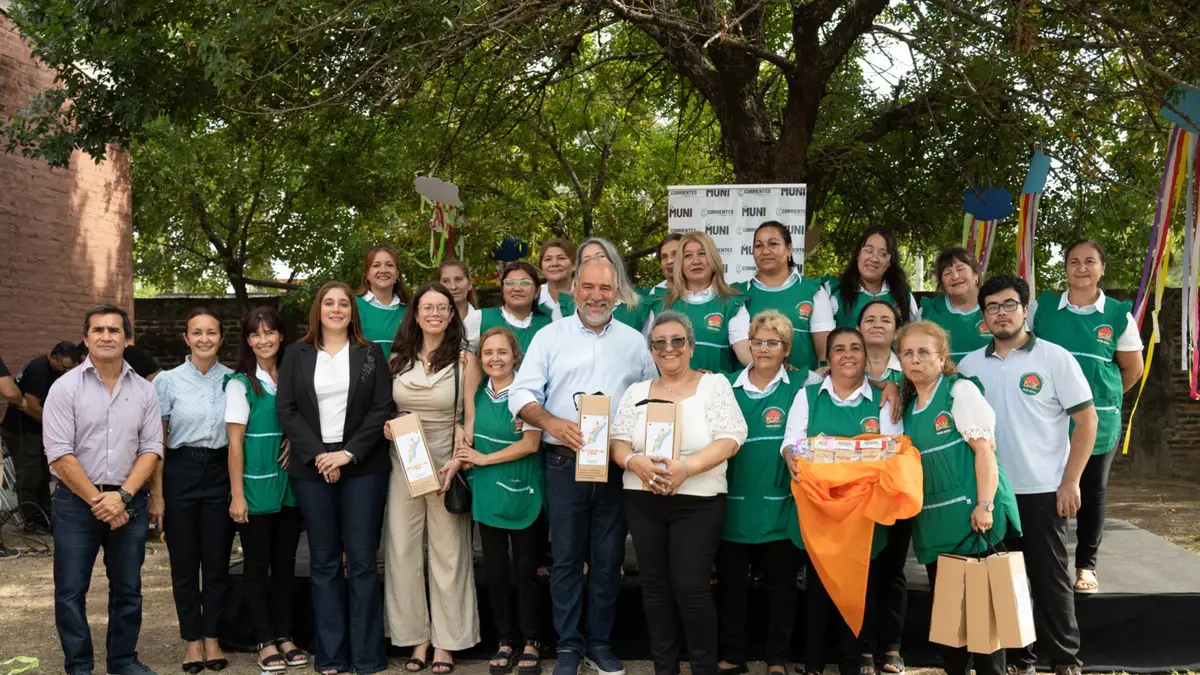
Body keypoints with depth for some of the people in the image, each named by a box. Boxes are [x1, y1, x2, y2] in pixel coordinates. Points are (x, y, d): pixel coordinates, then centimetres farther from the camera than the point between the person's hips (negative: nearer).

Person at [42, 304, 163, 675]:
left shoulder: (144, 391, 4)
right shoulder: (66, 387, -4)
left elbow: (151, 449, 1)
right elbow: (59, 454, -9)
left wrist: (122, 497, -11)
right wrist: (97, 500, -12)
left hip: (129, 502, 3)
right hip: (76, 501, -2)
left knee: (128, 588, 11)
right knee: (71, 590, 3)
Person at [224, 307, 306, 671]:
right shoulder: (240, 383, -5)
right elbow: (235, 442, -8)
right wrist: (237, 494, -12)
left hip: (290, 483, 4)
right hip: (256, 486, -4)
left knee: (285, 562, 9)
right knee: (258, 564, 3)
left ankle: (284, 635, 18)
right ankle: (265, 641, 11)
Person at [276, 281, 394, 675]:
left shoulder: (371, 353, 6)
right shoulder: (297, 354, 9)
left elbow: (381, 408, -1)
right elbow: (286, 410, 2)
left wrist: (349, 453, -12)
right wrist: (318, 455, -10)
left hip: (363, 467, -1)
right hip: (311, 468, 1)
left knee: (362, 560, 0)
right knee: (324, 561, 5)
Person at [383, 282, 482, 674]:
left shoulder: (465, 359, -2)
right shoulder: (398, 359, 7)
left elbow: (473, 418, -5)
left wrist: (458, 462, -16)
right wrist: (386, 428, -5)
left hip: (447, 464, -3)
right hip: (404, 464, 3)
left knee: (449, 552, 3)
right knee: (402, 550, 3)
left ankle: (446, 641, 13)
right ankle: (416, 637, 15)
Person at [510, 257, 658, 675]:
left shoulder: (634, 342, 8)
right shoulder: (550, 337, 2)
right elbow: (521, 393, -3)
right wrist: (552, 423, -20)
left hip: (617, 466, 2)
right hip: (565, 464, -1)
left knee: (608, 560, 9)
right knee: (567, 558, 5)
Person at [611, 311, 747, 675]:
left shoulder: (714, 385, 0)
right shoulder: (636, 392, 10)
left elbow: (729, 439, -9)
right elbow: (617, 441, 5)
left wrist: (686, 468, -23)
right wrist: (636, 462, -17)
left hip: (698, 502, -3)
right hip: (643, 502, 4)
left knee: (690, 586, -6)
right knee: (654, 585, 9)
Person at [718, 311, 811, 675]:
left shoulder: (800, 386, 0)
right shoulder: (728, 387, 6)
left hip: (780, 504, -2)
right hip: (734, 503, 2)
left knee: (781, 583, 8)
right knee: (730, 582, 9)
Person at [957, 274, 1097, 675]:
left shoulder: (1055, 358, -4)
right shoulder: (969, 365, 6)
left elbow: (1086, 420, -5)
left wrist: (1070, 482, -9)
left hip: (1043, 491, -3)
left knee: (1050, 578, 4)